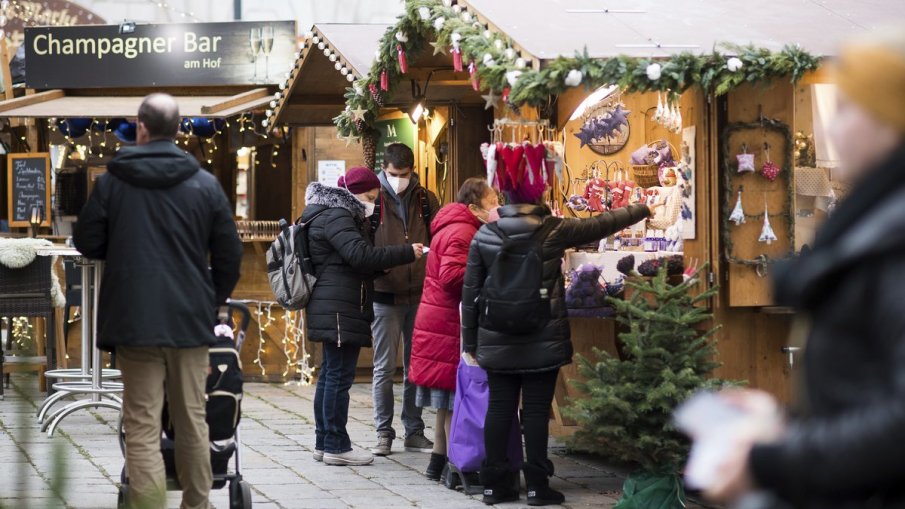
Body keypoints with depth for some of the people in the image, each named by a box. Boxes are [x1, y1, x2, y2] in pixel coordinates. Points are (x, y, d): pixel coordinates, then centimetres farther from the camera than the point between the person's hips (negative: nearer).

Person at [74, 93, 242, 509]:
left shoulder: (112, 181, -4)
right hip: (191, 320, 2)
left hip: (134, 319, -2)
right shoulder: (205, 184, 0)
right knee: (193, 421, 14)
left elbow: (87, 244, 3)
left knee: (142, 428, -2)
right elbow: (229, 255, 3)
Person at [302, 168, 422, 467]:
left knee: (330, 375, 13)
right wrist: (407, 253, -22)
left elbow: (357, 262, 23)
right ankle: (336, 446, -7)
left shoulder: (338, 216, 21)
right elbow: (361, 255, -25)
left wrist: (384, 266, 9)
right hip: (340, 311, -11)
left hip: (334, 311, 11)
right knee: (339, 376, -9)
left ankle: (324, 443, 17)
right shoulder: (336, 217, -13)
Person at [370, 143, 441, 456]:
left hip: (419, 295, 3)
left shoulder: (425, 200, 4)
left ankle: (415, 433, 18)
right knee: (384, 368, 2)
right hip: (385, 296, -3)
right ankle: (384, 433, 11)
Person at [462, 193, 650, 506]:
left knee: (499, 408, 7)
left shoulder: (484, 235, 1)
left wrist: (471, 340, 12)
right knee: (536, 409, 1)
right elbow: (599, 226, 3)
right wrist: (641, 210, 17)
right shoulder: (551, 230, -8)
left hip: (497, 341, 3)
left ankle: (494, 483, 10)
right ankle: (536, 485, 5)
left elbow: (471, 291, 4)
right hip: (541, 339, -3)